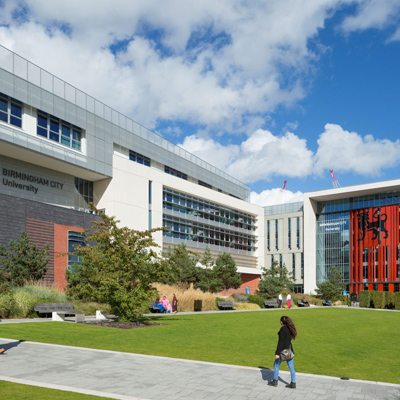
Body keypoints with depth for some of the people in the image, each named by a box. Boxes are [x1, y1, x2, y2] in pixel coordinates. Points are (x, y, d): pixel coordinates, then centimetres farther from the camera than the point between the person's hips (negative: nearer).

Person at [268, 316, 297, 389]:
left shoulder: (283, 329, -18)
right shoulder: (290, 329, 7)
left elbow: (281, 342, -20)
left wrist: (277, 353, -19)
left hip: (283, 351, -7)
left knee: (276, 364, 10)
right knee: (291, 367, 8)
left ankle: (275, 381, 18)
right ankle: (293, 384, 11)